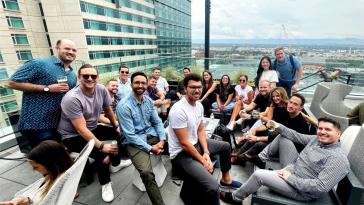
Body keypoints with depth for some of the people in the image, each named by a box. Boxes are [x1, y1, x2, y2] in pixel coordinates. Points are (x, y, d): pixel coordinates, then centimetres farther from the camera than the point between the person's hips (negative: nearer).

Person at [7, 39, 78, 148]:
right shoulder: (38, 63, -9)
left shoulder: (73, 76, 12)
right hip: (37, 124, -7)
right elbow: (12, 83, -12)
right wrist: (47, 88, -18)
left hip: (59, 125, 7)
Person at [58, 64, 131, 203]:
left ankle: (115, 164, 26)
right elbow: (81, 130, -29)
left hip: (93, 129, 7)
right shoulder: (72, 98, -29)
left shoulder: (101, 89, -12)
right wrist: (101, 146, -32)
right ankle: (105, 184, 4)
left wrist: (116, 126, 12)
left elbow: (108, 109, 5)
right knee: (103, 156, -27)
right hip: (73, 136, -7)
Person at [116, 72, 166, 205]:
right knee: (146, 172, -28)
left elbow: (157, 122, 8)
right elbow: (130, 135, -17)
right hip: (134, 141, -6)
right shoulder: (123, 106, -16)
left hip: (151, 134, 7)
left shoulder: (148, 101, 4)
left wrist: (162, 140, -8)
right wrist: (150, 148, -20)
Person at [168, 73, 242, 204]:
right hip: (181, 154, -9)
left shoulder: (199, 105, 1)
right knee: (213, 186, -25)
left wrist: (206, 152, -4)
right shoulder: (179, 110, -27)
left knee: (225, 146, 24)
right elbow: (184, 144, -24)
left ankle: (225, 180, 42)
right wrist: (203, 160, -14)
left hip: (196, 144, 9)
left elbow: (200, 130, 8)